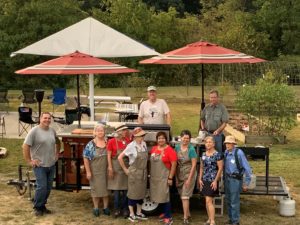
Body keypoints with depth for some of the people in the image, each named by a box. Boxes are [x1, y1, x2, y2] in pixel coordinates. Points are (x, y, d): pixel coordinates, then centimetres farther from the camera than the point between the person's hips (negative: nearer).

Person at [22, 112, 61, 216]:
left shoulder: (52, 131, 8)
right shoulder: (34, 131, -11)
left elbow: (57, 142, 25)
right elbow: (25, 146, -13)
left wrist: (57, 154, 17)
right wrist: (29, 161, -13)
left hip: (51, 165, 6)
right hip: (39, 165, -6)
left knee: (48, 188, 11)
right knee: (42, 187, -7)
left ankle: (42, 206, 26)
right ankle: (37, 207, 10)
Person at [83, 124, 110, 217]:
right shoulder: (90, 144, -5)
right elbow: (86, 158, -6)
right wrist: (88, 171, -10)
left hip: (106, 171, 2)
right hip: (95, 171, -2)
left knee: (106, 188, 8)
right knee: (96, 189, 6)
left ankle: (105, 207, 21)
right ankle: (96, 208, 19)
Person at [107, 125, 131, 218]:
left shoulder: (128, 140, 2)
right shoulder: (112, 141, -9)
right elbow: (109, 156, -7)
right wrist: (110, 168, -12)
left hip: (127, 166, 4)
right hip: (116, 167, -3)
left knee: (125, 189, 7)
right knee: (116, 189, 3)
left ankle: (124, 208, 18)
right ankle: (117, 209, 14)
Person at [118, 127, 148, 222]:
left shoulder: (144, 144, 4)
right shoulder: (131, 146, -14)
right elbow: (120, 157, -14)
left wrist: (145, 169, 12)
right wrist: (125, 169, -9)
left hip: (143, 172, 6)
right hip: (134, 172, -6)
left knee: (141, 193, 13)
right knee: (133, 193, 2)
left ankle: (138, 213, 25)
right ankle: (131, 214, 13)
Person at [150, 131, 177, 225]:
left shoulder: (169, 150, -12)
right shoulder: (153, 149, 7)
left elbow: (174, 165, -13)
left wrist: (170, 178, -14)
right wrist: (150, 174, 14)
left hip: (164, 177, -6)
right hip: (154, 177, 6)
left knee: (165, 196, -4)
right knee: (160, 196, 14)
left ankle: (169, 217, 2)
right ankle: (164, 212, 31)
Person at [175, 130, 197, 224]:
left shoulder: (191, 149, -12)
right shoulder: (177, 147, 3)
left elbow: (194, 164, -13)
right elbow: (175, 162, 7)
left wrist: (189, 179, -16)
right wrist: (176, 177, 6)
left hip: (189, 174, -5)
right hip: (179, 174, 5)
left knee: (185, 196, -8)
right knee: (182, 196, 14)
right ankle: (188, 213, 31)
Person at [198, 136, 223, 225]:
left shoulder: (217, 154, -8)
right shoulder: (203, 155, 10)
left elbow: (220, 168, -10)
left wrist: (215, 181, -14)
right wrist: (200, 179, 7)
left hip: (212, 181, -6)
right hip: (204, 180, 6)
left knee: (209, 201, -11)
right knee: (207, 201, 11)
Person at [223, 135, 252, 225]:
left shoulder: (239, 153, -18)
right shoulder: (226, 152, 2)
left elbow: (247, 169, -15)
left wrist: (246, 183, -12)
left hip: (235, 179, -7)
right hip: (227, 178, 7)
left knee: (234, 202, -2)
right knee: (228, 200, 15)